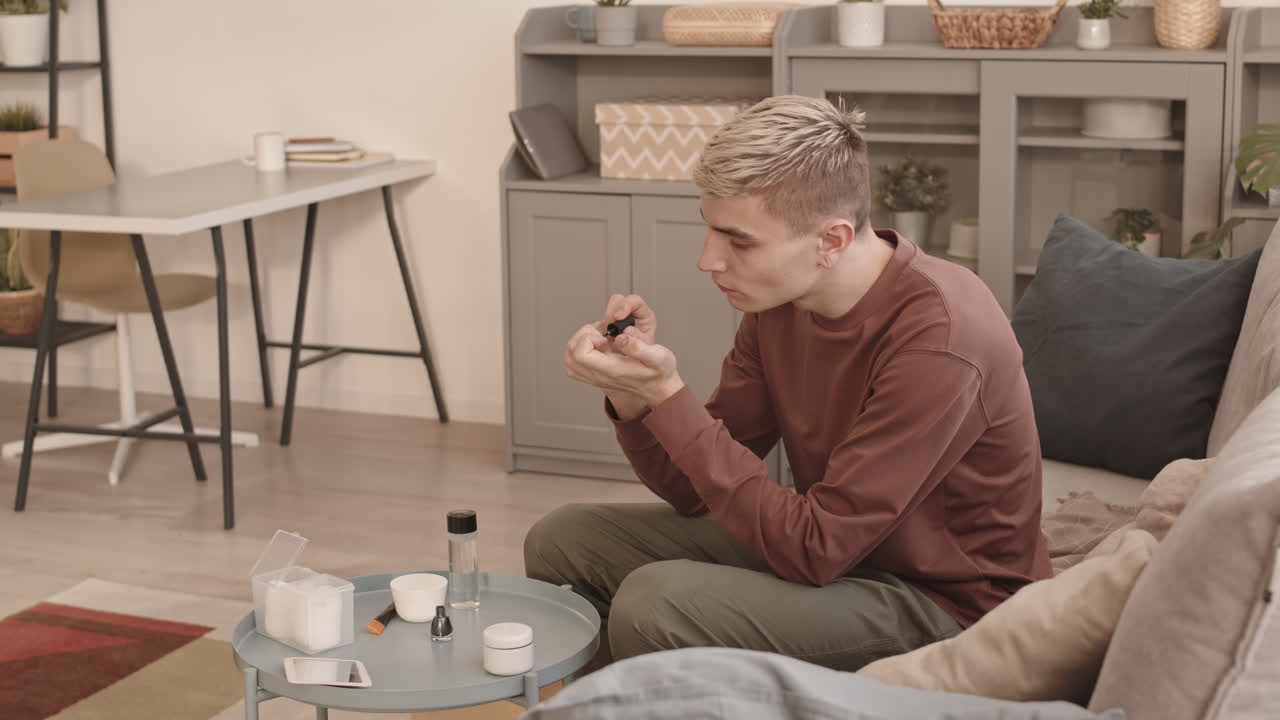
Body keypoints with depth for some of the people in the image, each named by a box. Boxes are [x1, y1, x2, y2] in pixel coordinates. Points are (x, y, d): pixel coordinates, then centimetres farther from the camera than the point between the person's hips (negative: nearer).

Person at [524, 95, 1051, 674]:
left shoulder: (937, 338, -28)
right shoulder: (778, 298, -4)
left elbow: (812, 550, -28)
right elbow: (693, 492, 3)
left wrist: (667, 394, -29)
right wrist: (632, 393, -18)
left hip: (942, 604, -8)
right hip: (830, 548, 8)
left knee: (655, 604, -27)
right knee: (563, 541, 4)